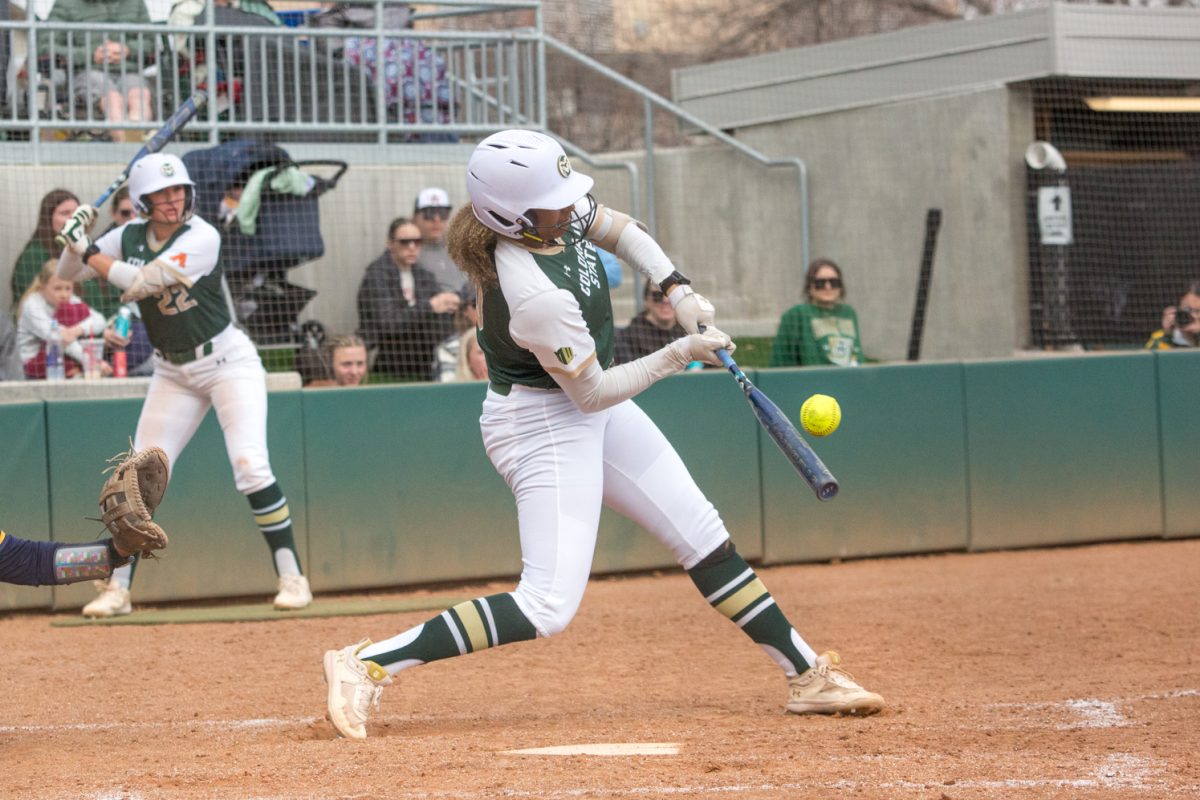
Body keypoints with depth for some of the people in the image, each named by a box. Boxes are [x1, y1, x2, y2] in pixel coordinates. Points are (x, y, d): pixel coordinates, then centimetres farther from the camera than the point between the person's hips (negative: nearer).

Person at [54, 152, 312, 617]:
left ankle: (291, 577, -11)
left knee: (250, 466, -18)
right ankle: (117, 590, 9)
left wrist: (89, 252, -18)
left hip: (228, 362, -5)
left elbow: (141, 282, -27)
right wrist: (76, 242, -14)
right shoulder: (130, 237, -1)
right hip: (172, 373, 5)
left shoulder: (202, 238, -19)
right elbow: (67, 275, 6)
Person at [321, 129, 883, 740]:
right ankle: (367, 664, -14)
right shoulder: (536, 296, -34)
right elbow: (591, 393, -22)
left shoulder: (558, 215, -10)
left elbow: (619, 230, 12)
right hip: (542, 424, -10)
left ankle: (806, 674, 21)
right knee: (548, 607, -16)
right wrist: (680, 354, -14)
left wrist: (676, 289, -3)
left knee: (703, 536, 12)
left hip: (593, 413, 10)